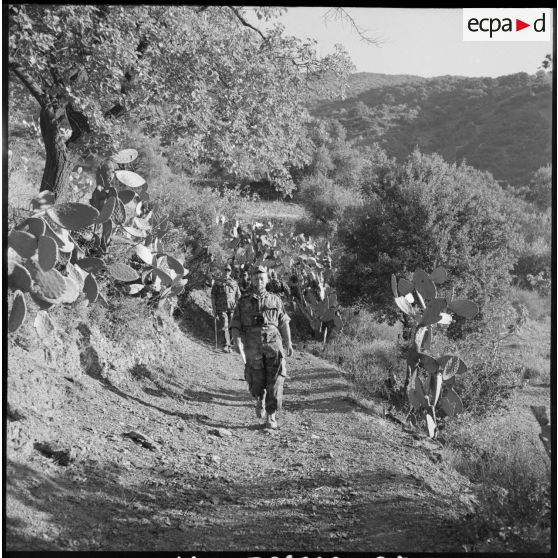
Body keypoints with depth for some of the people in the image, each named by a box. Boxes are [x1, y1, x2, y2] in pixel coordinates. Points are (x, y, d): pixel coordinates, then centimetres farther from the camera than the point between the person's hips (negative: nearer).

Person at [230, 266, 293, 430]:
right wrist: (240, 347, -12)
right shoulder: (243, 301, 4)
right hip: (253, 348, 0)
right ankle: (260, 399, 39)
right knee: (257, 383, 5)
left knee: (275, 382, -12)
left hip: (273, 345, 0)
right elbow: (235, 327, 1)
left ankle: (271, 417, -6)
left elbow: (284, 323, 19)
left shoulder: (274, 300, 9)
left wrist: (289, 343, 21)